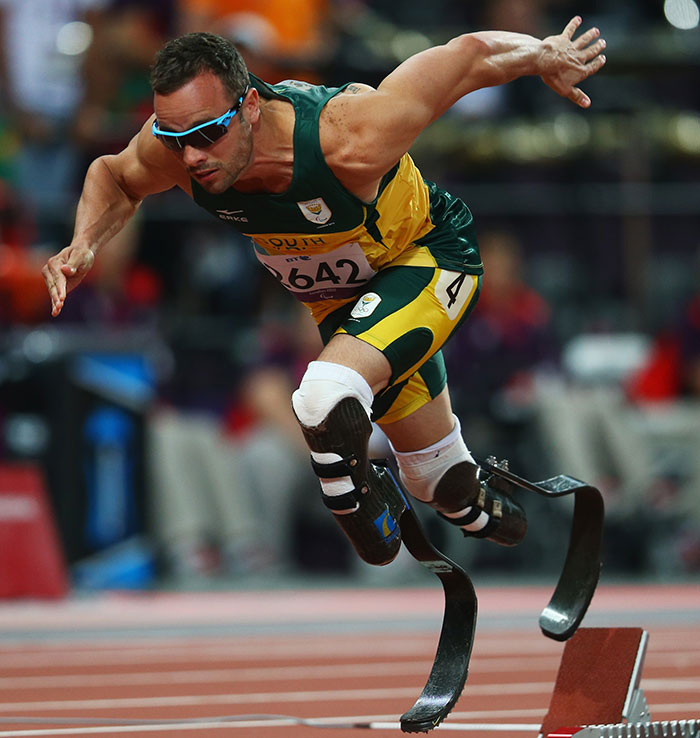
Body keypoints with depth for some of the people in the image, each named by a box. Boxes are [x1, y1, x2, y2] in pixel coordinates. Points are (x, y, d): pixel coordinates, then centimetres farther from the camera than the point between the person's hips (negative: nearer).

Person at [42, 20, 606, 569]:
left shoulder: (347, 142, -42)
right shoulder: (174, 146, -27)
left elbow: (470, 55, -31)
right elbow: (114, 177, -1)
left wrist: (544, 55, -15)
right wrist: (84, 246, -19)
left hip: (430, 259, -5)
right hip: (338, 296, 6)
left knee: (326, 400, -33)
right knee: (441, 480, 19)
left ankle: (364, 505, -5)